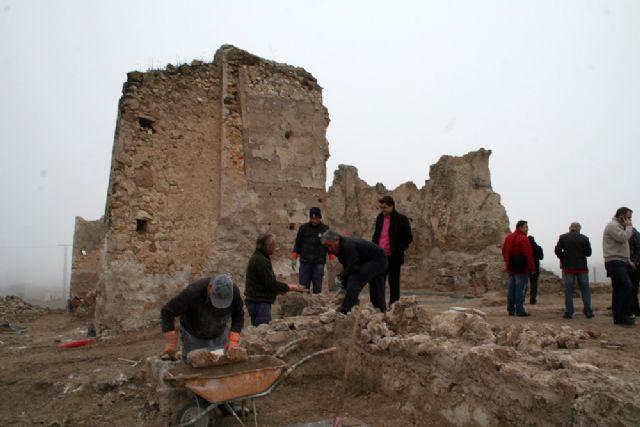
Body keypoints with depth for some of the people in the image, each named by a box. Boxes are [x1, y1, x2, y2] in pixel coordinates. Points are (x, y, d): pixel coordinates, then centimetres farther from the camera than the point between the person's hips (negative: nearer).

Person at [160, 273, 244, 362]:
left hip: (220, 333, 3)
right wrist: (172, 342, -30)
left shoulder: (234, 291, -27)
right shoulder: (193, 292, -36)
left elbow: (238, 316, -14)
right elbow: (167, 312, -28)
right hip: (194, 335, -3)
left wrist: (233, 340, -25)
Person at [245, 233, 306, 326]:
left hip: (256, 301, 11)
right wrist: (290, 288, -8)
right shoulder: (260, 261, -20)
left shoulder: (258, 257, 13)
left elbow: (269, 282, 19)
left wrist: (288, 286, 14)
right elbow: (272, 284, -20)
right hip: (259, 302, -11)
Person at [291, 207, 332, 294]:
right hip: (305, 262, 1)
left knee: (317, 287, 2)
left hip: (319, 263, -1)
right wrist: (294, 258, 3)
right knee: (303, 287, 1)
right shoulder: (303, 228, 5)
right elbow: (298, 244, 10)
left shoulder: (325, 229, 3)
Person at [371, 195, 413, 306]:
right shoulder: (379, 218, 12)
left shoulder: (401, 219, -6)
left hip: (394, 257, -5)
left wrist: (398, 250, -13)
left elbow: (408, 238, -5)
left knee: (394, 284, 4)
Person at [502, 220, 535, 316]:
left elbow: (504, 252, 18)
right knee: (520, 289, -4)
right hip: (521, 269, -8)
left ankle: (511, 310, 16)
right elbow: (528, 255, -16)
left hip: (510, 268, 8)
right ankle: (520, 311, -2)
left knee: (511, 289, 10)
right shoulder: (523, 239, -13)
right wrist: (532, 268, -10)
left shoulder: (508, 238, 13)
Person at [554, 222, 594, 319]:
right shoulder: (584, 238, -1)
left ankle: (569, 312, 0)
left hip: (568, 267, -1)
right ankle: (588, 312, 10)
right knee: (585, 289, 9)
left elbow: (557, 251, -7)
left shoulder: (563, 237, -3)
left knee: (568, 290, 2)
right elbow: (588, 253, 4)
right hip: (582, 267, 1)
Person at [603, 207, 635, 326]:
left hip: (620, 263, 11)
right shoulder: (612, 225, -7)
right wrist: (629, 227, -6)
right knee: (627, 287, -18)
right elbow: (623, 238, -21)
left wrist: (628, 260, 19)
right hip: (615, 262, -11)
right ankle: (624, 315, -14)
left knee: (619, 290, 7)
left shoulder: (618, 227, 25)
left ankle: (619, 317, 9)